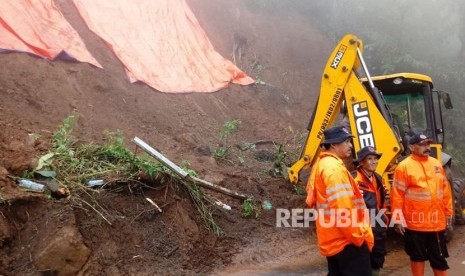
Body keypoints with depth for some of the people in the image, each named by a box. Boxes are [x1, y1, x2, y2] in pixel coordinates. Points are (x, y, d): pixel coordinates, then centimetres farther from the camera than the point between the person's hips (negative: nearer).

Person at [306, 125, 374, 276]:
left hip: (332, 240, 10)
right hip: (347, 241, -10)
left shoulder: (321, 164, 14)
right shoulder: (334, 167, -18)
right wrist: (358, 236, -16)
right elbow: (342, 207, -25)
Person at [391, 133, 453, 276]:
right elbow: (397, 195, -12)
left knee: (439, 256, 15)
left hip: (437, 222, 5)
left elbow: (445, 189, 14)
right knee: (418, 257, 10)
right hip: (415, 223, -5)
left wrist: (448, 211, 13)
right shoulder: (404, 166, -9)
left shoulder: (436, 164, 8)